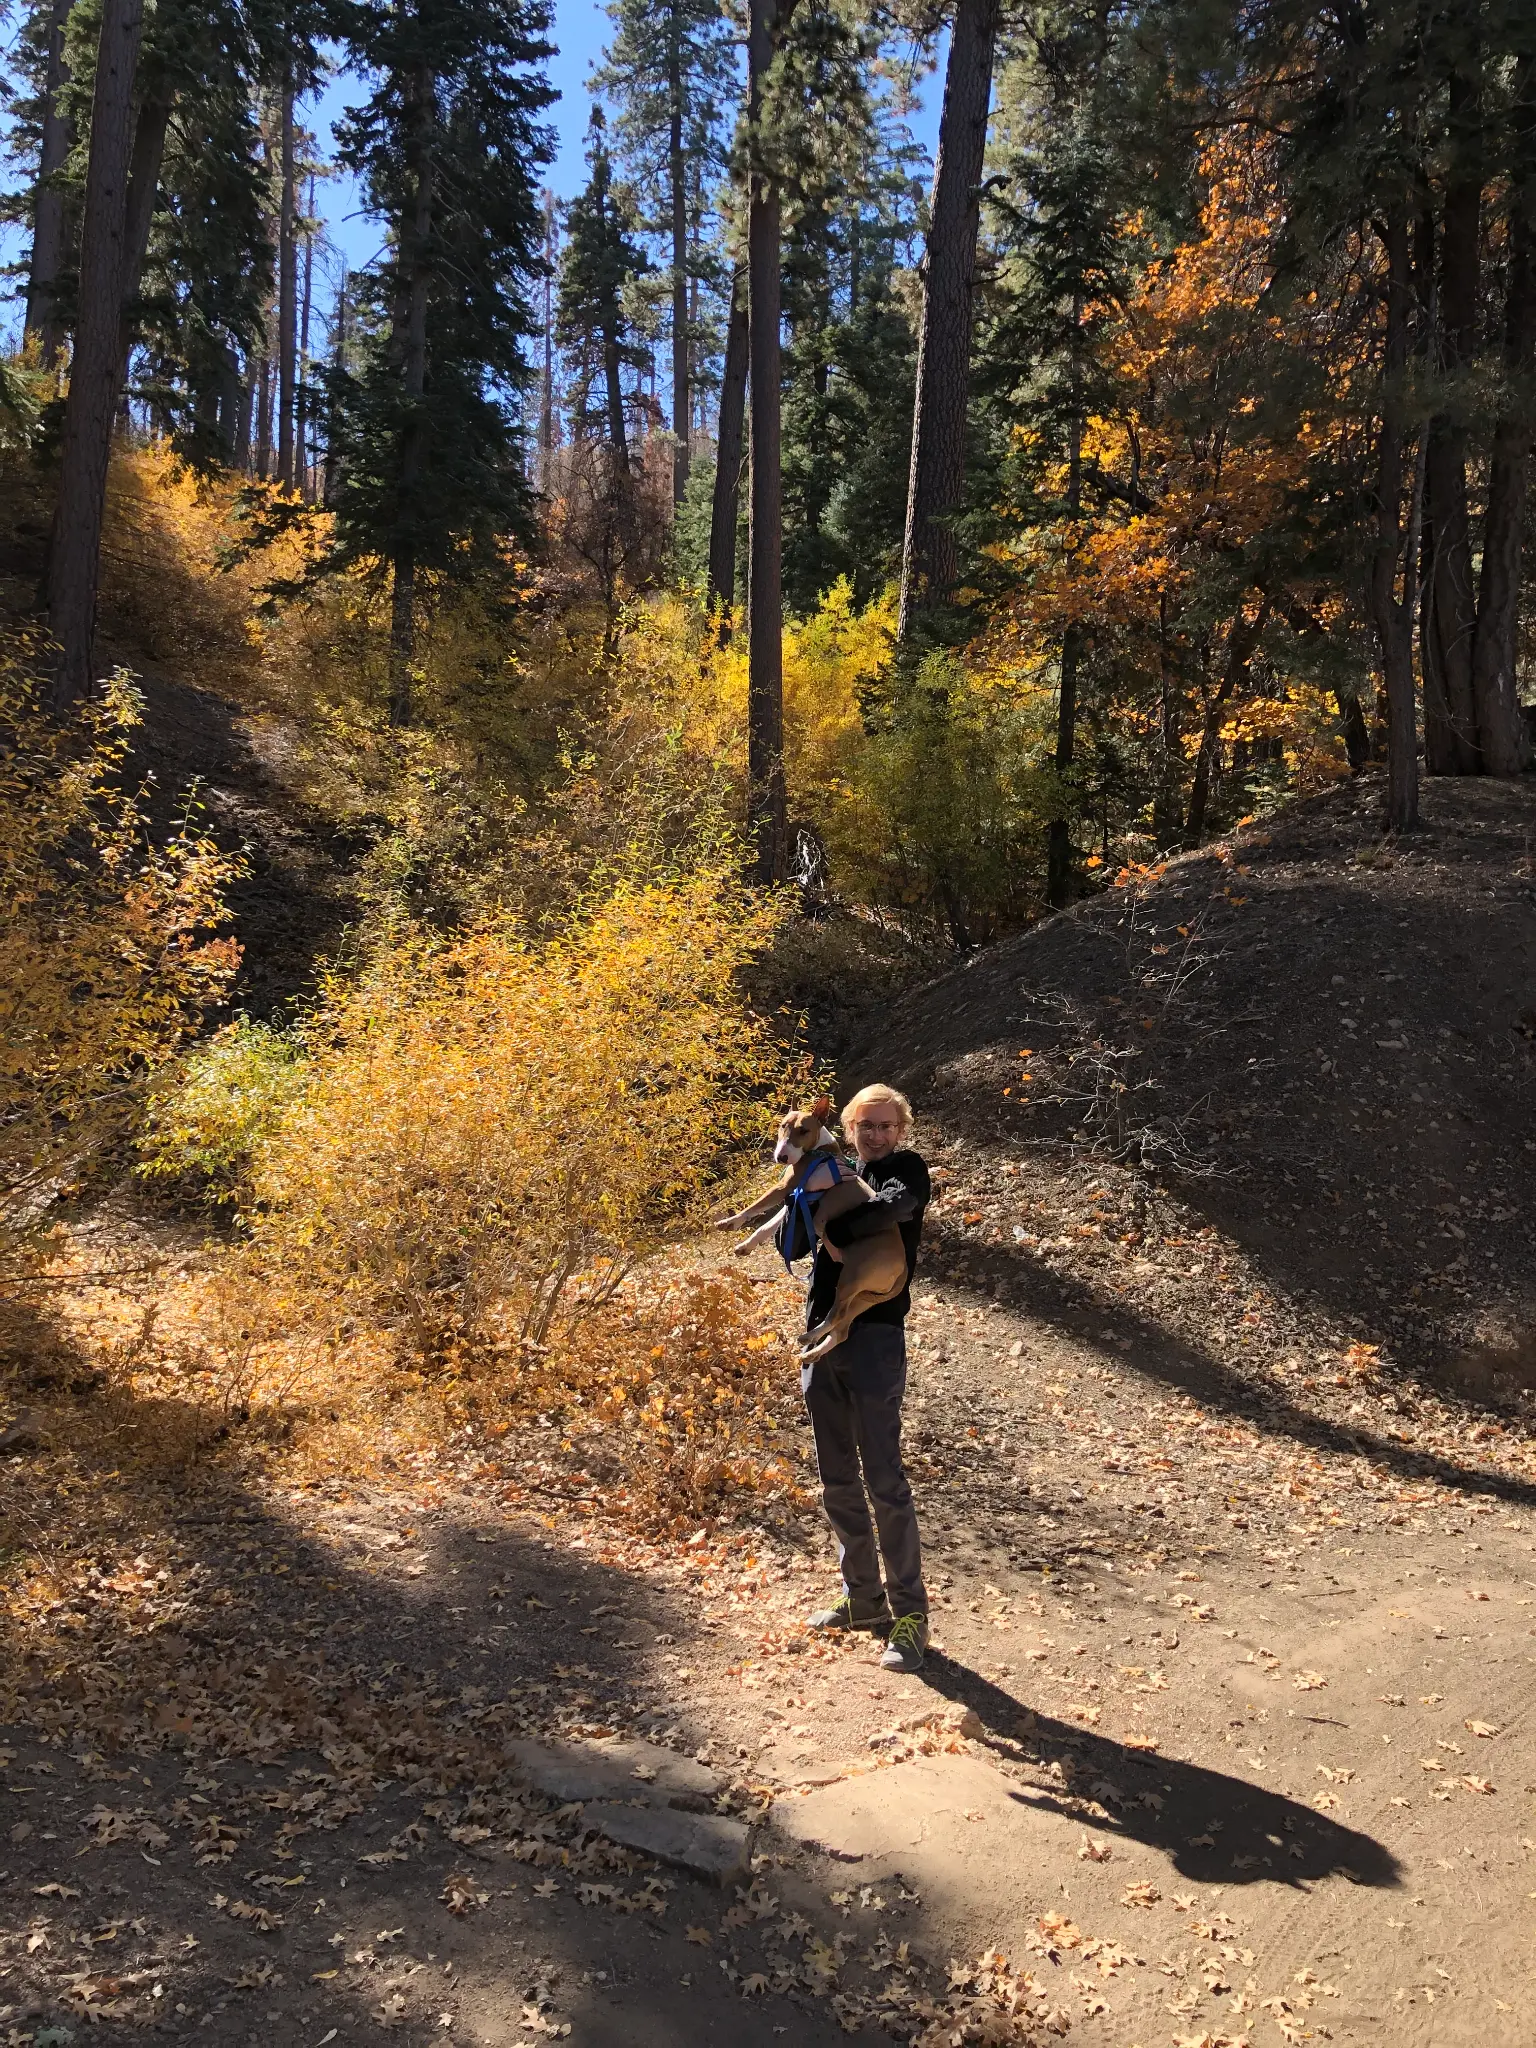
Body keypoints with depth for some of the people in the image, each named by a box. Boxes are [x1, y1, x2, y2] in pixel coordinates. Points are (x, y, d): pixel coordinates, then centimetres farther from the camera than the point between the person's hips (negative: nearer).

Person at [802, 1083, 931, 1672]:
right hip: (822, 1337, 7)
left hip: (874, 1337, -7)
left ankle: (911, 1612, 1)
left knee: (884, 1480, -7)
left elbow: (897, 1203, -24)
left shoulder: (907, 1169, -2)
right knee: (838, 1482, 13)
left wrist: (838, 1231, -12)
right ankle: (863, 1596, 25)